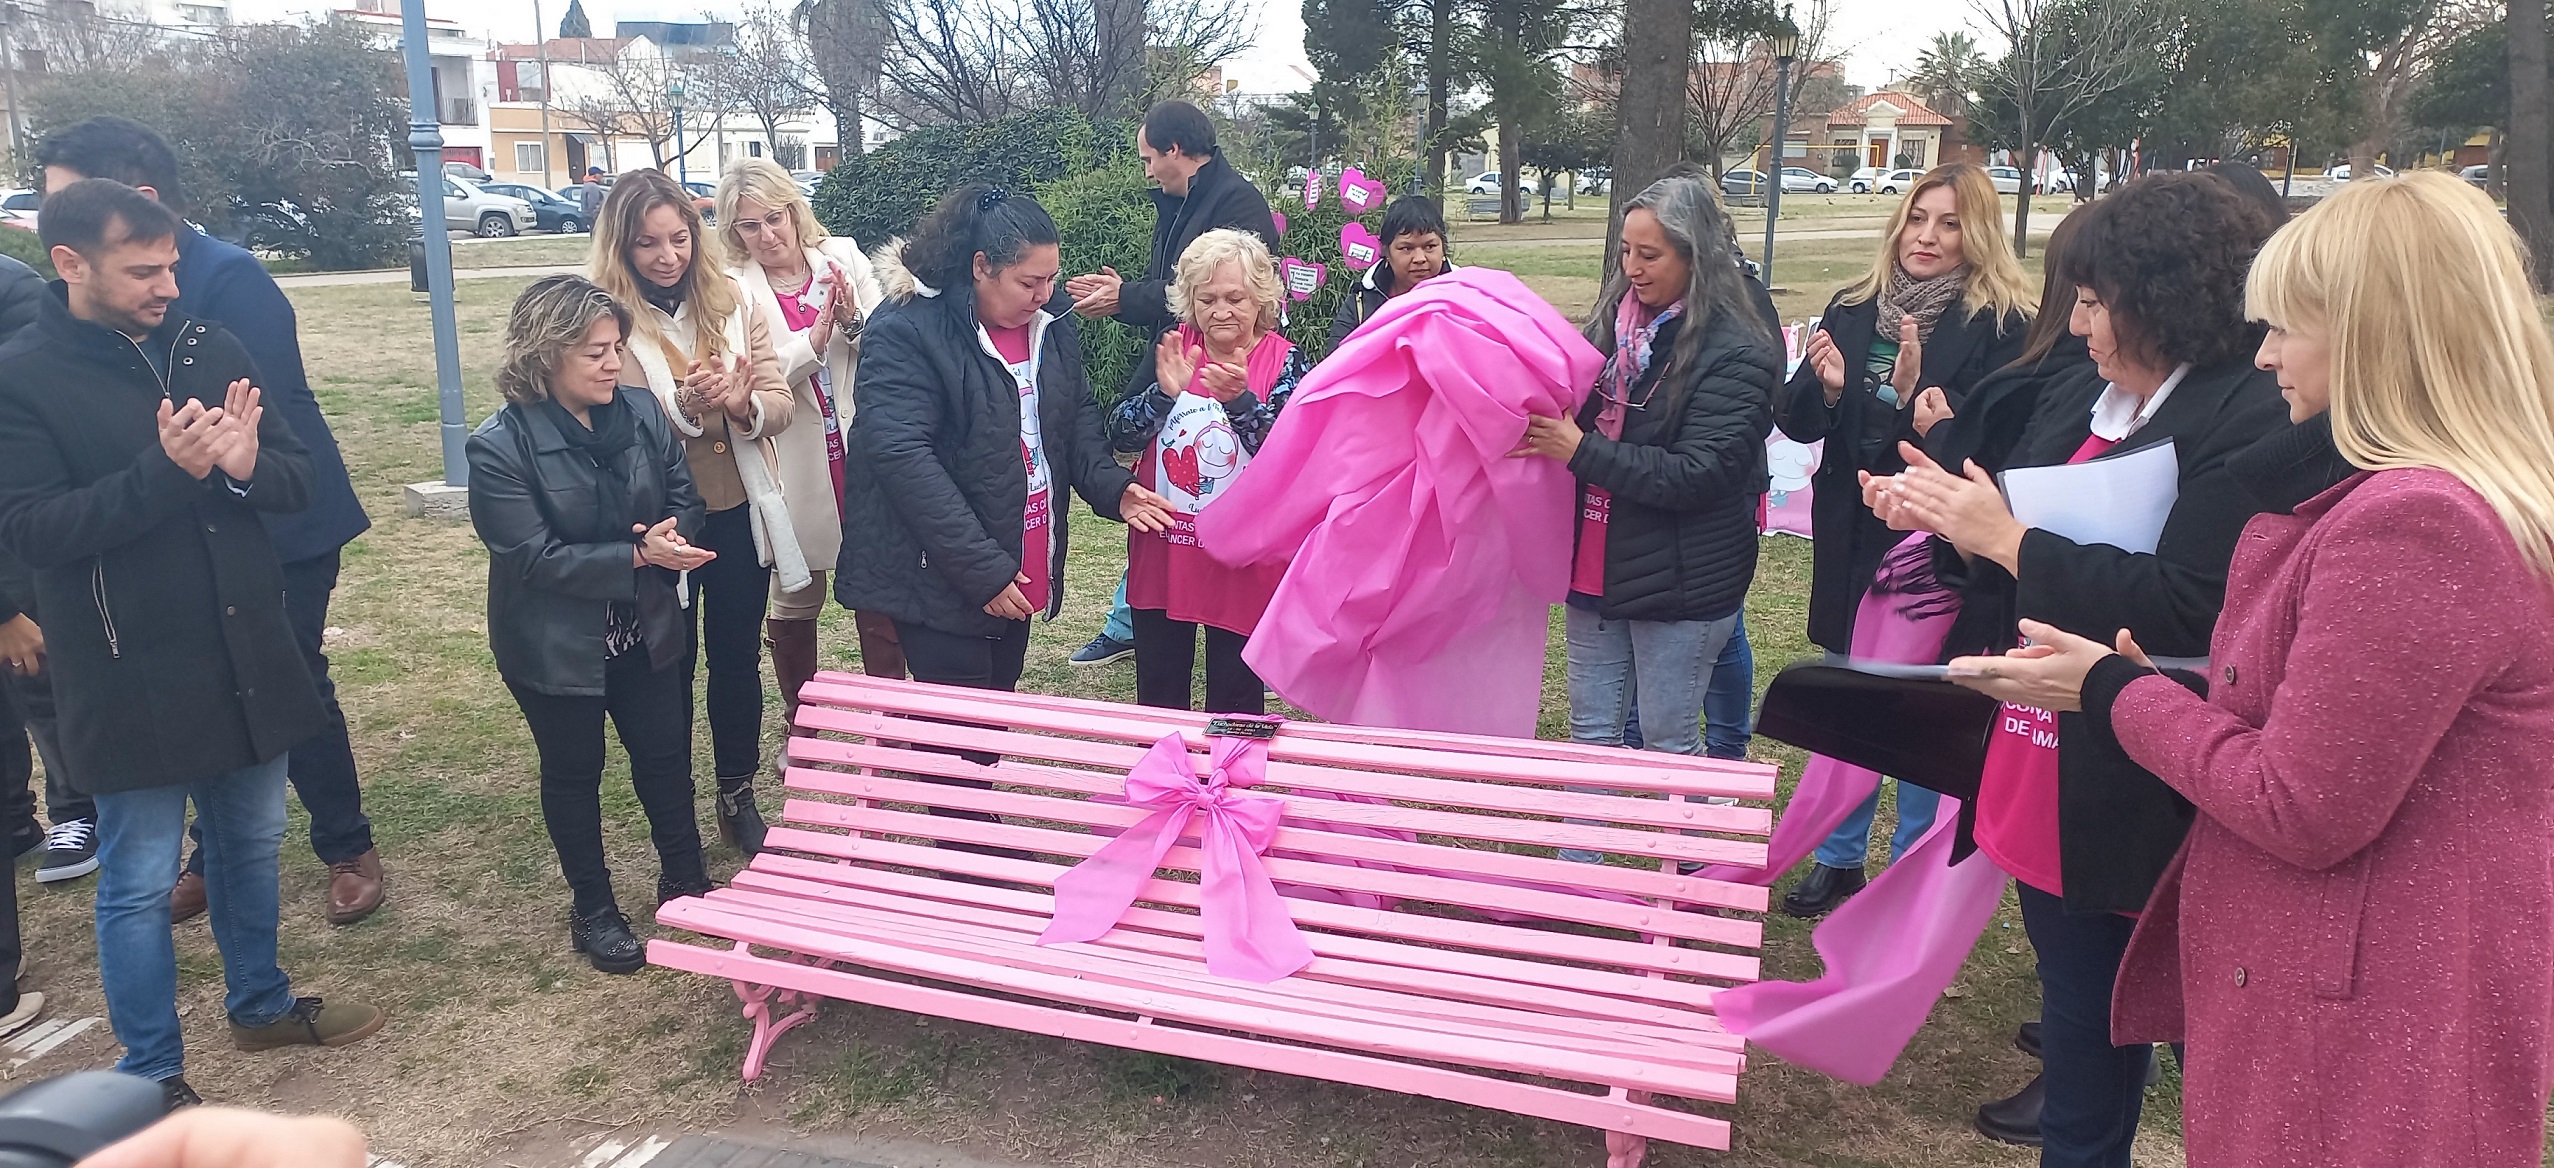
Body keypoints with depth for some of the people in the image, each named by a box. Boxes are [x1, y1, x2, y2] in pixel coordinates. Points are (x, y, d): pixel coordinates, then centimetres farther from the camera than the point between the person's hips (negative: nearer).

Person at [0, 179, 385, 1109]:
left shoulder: (209, 351, 4)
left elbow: (298, 480, 4)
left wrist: (246, 463, -19)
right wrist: (167, 471, -28)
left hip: (248, 660, 5)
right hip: (130, 678, -5)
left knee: (252, 845, 21)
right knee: (139, 884, 7)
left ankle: (260, 1004, 41)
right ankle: (152, 1076, 23)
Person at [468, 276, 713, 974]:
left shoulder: (641, 412, -6)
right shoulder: (502, 447, -20)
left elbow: (686, 496, 2)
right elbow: (533, 557, -23)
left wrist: (672, 534, -21)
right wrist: (638, 556, -29)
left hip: (647, 630, 4)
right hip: (555, 647, -4)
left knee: (666, 754, 15)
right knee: (574, 771, 14)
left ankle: (684, 877, 37)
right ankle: (592, 909, 32)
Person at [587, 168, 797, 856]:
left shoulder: (731, 304, 2)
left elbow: (780, 404, -1)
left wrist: (744, 404, -23)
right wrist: (684, 405, -28)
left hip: (739, 515, 3)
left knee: (738, 660, 14)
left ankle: (738, 799, 32)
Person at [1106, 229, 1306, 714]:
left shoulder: (1283, 360, -7)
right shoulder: (1171, 347, 0)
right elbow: (1120, 437, -5)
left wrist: (1240, 400, -32)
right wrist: (1165, 392, -23)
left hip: (1242, 559, -3)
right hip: (1162, 552, 3)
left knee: (1235, 708, 9)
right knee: (1157, 702, 15)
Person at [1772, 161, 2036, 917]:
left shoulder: (2002, 325, -11)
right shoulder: (1854, 309, 5)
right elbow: (1796, 422, 4)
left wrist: (1917, 392, -30)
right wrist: (1823, 386, -16)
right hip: (1850, 542, 5)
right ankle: (1840, 859, 33)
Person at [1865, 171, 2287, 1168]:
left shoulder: (2251, 421, -16)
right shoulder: (2070, 408, 9)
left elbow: (2184, 609, -27)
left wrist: (2006, 540, -20)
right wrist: (1949, 521, -4)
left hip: (2153, 813, -7)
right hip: (2047, 792, 8)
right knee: (2078, 1041, 22)